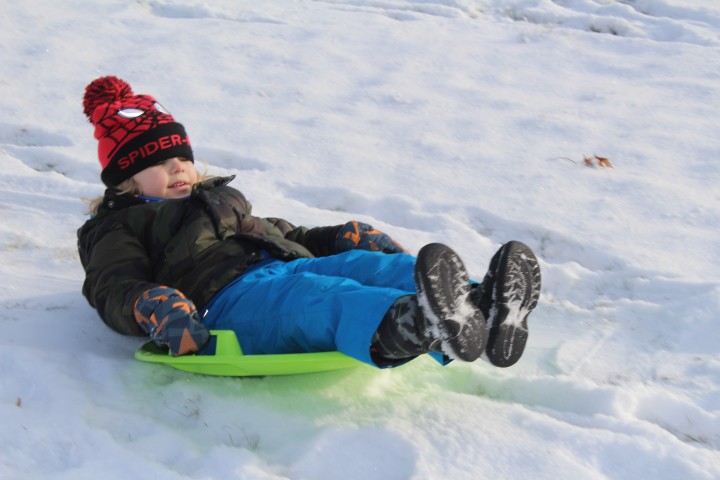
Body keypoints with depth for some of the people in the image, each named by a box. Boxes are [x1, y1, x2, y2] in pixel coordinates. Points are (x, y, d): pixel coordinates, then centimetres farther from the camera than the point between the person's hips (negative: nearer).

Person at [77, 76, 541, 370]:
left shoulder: (223, 198, 42)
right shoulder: (120, 228, 22)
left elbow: (285, 235, 40)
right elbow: (117, 290, 2)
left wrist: (354, 239, 22)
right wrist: (161, 313, -22)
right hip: (225, 297, -7)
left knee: (366, 264, -26)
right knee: (315, 295, -40)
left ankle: (485, 311, -56)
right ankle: (430, 327, -73)